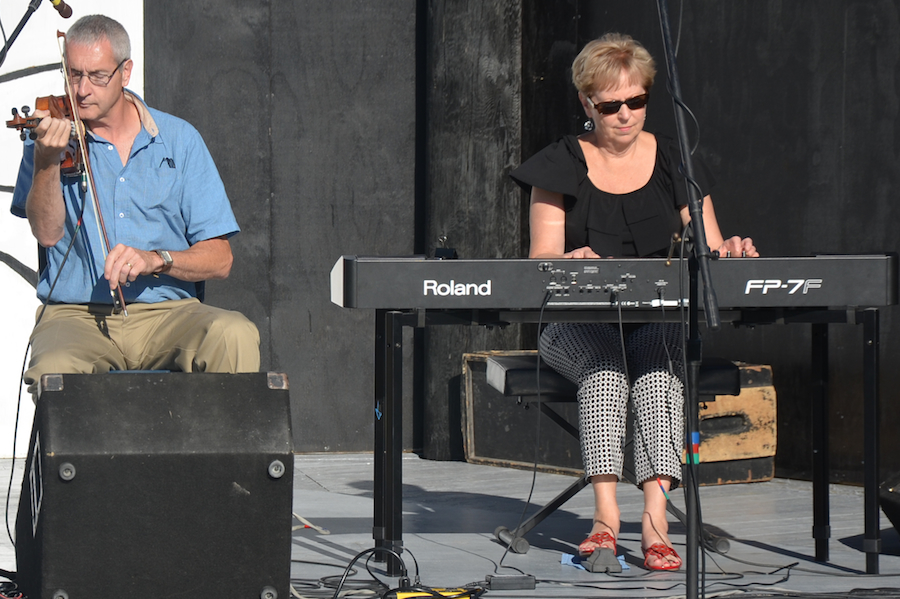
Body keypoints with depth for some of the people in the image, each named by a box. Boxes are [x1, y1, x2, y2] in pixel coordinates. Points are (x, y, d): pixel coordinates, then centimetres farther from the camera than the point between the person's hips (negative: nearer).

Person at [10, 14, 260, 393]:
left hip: (166, 312, 1)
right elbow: (47, 233, -10)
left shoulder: (179, 140, 8)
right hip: (74, 315, -1)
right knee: (54, 369, -35)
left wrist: (155, 260, -16)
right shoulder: (52, 136, 7)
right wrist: (47, 161, -26)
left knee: (235, 335, -29)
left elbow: (219, 260, 3)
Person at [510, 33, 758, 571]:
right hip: (579, 324, -1)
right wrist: (570, 261, -23)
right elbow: (540, 259, 1)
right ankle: (606, 509, -46)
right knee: (605, 360, -36)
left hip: (662, 320, 1)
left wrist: (728, 252, -14)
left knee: (657, 357, -35)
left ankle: (656, 515, -47)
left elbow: (708, 253, 10)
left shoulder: (674, 163, 12)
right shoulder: (562, 167, 8)